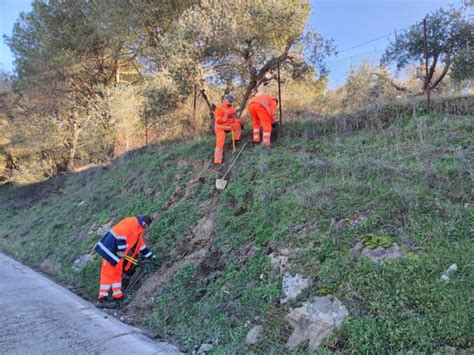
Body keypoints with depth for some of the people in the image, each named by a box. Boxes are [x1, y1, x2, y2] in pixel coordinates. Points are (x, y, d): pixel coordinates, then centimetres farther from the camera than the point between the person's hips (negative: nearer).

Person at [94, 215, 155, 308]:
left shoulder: (139, 230, 18)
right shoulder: (131, 222, -14)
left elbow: (141, 244, 24)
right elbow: (121, 234, -24)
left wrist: (152, 256, 25)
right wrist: (121, 251, -22)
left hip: (118, 253, 10)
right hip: (111, 249, -10)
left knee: (117, 274, 13)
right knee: (108, 273, -8)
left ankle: (118, 297, 20)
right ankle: (101, 299, -4)